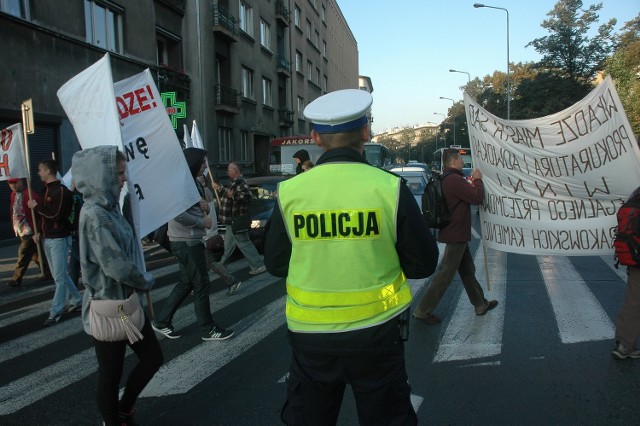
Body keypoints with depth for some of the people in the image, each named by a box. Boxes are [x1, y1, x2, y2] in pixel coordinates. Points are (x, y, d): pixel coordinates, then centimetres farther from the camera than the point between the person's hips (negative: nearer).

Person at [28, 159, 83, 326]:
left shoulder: (61, 191, -13)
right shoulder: (47, 190, 12)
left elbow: (56, 215, -21)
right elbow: (45, 213, 17)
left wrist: (36, 206, -12)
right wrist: (40, 232, 8)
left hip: (59, 239, -9)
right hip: (48, 238, 9)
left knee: (59, 276, -3)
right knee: (59, 275, 13)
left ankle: (56, 311, 2)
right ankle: (77, 301, 25)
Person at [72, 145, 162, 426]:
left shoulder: (110, 207, 6)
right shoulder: (94, 214, -22)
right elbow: (115, 265, -25)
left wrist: (141, 281, 1)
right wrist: (147, 281, -9)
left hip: (126, 302, 9)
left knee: (152, 357, 17)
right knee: (111, 375, 9)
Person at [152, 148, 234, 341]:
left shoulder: (194, 182, 14)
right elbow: (177, 214, -27)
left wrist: (205, 206, -1)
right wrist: (202, 222, -16)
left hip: (192, 240, 10)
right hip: (186, 242, -10)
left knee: (186, 283, 16)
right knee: (201, 285, -1)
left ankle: (162, 321, 26)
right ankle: (208, 329, 12)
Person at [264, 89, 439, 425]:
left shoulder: (289, 192, -9)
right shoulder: (389, 188, -13)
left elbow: (275, 264, 2)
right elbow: (423, 264, -5)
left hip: (310, 335, 1)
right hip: (376, 331, -1)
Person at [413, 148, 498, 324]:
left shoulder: (447, 179, 12)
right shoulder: (454, 179, -21)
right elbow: (478, 198, -21)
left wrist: (472, 183, 8)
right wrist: (478, 180, -5)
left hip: (456, 234, 11)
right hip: (456, 235, -11)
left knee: (467, 270, 20)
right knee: (445, 275, -4)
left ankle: (481, 304, 34)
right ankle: (423, 310, 2)